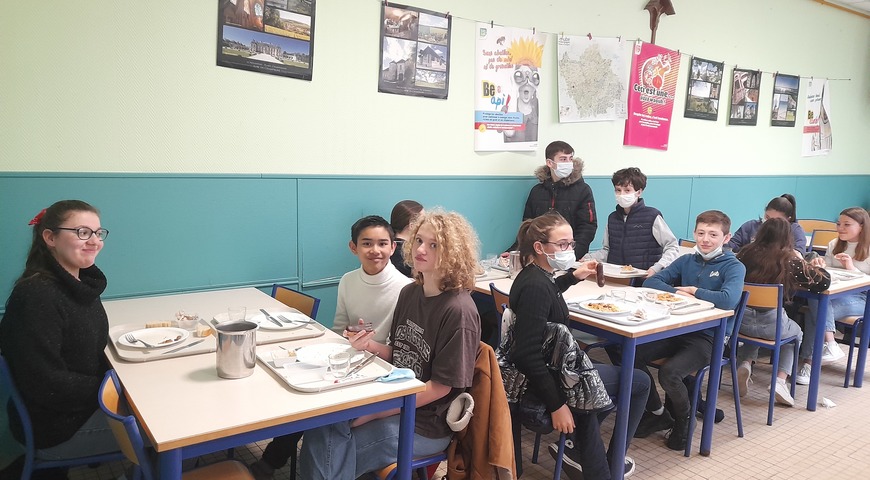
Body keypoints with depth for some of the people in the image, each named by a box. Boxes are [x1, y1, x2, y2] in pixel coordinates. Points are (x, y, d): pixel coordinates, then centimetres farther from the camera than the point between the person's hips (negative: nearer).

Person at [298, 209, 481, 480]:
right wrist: (371, 346, -8)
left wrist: (375, 413, -15)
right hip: (393, 404, 6)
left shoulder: (459, 311, -18)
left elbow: (441, 386, -17)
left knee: (330, 452, -16)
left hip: (426, 425, -6)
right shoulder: (409, 293, 4)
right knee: (320, 432, -17)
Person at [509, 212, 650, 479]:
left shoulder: (535, 275, 2)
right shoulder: (535, 286, -27)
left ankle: (574, 448, 32)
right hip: (545, 377, -10)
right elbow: (528, 355, -31)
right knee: (639, 382, 8)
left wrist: (574, 276, 26)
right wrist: (557, 405, -28)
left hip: (550, 367, 10)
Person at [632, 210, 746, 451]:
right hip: (677, 330, 6)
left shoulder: (733, 267, -4)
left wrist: (693, 291, -12)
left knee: (669, 372, -30)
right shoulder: (686, 261, 11)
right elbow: (651, 281, 4)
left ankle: (683, 419, 4)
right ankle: (657, 413, 9)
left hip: (708, 338, -5)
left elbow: (729, 300, -25)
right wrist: (676, 292, -14)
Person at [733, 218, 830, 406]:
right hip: (771, 325, -2)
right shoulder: (791, 261, -7)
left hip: (740, 319, 2)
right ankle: (780, 380, 17)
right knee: (795, 331, 32)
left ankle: (745, 364, 16)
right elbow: (824, 282, 0)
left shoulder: (746, 253, -1)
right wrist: (815, 269, 22)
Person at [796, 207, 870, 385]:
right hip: (833, 295, 4)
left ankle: (808, 361, -27)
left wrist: (852, 268, -18)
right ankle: (830, 344, -33)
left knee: (817, 311, -31)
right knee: (817, 299, -34)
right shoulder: (834, 245, 15)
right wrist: (821, 267, -9)